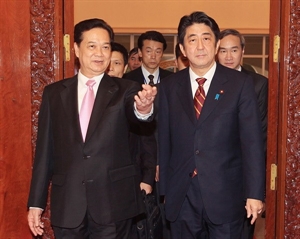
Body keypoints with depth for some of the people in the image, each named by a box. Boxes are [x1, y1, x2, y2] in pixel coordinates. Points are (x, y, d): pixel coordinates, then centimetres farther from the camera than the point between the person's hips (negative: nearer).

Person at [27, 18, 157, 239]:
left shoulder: (125, 90, 0)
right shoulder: (54, 93, 5)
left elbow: (135, 111, -23)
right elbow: (45, 149, 5)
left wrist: (144, 108, -46)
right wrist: (36, 202, 4)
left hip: (114, 202, -1)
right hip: (67, 204, 1)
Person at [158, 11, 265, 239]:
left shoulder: (240, 83, -4)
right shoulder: (169, 86, 4)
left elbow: (252, 140, -6)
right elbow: (164, 141, 5)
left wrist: (255, 192, -9)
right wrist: (164, 189, 6)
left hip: (225, 193, -2)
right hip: (181, 196, 2)